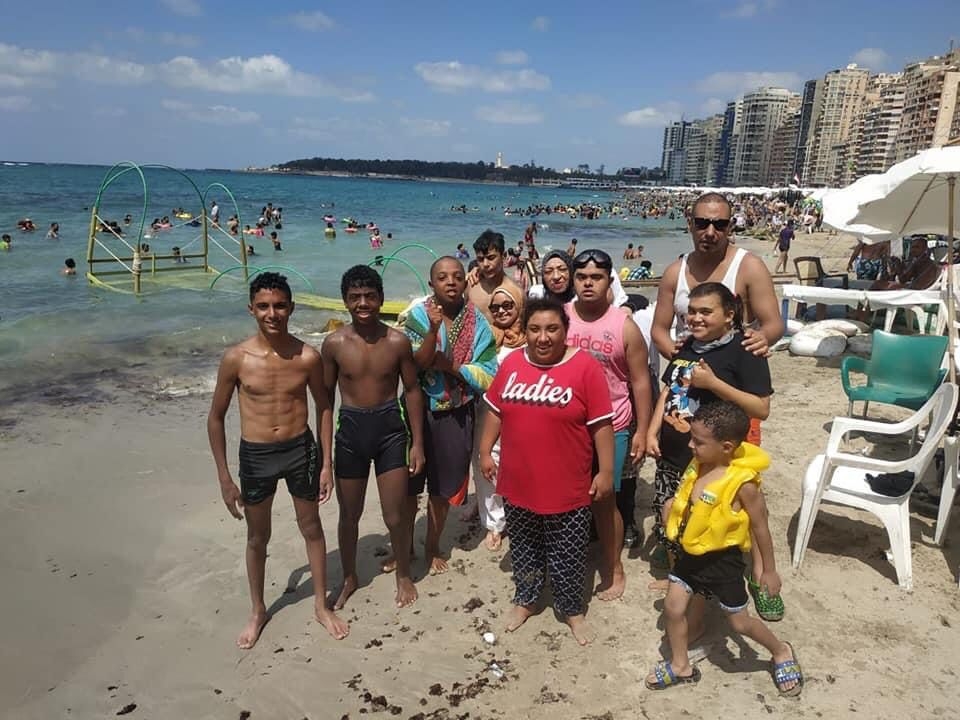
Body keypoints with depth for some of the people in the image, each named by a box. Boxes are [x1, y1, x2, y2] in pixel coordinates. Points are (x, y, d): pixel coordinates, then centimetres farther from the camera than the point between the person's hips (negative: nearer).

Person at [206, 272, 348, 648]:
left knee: (312, 528, 15)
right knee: (257, 537, 17)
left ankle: (321, 605, 36)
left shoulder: (308, 356, -10)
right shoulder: (236, 358, -13)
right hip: (255, 455, 0)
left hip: (300, 449, 1)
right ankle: (257, 611, 40)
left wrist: (326, 463, 1)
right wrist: (224, 477, -3)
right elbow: (216, 417, -3)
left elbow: (323, 407, 3)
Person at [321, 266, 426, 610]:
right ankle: (350, 578, 39)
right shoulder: (334, 343, -7)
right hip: (350, 430, 1)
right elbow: (326, 396, 2)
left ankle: (404, 575, 33)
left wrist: (417, 443, -1)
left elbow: (412, 390, -1)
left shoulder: (397, 341, -9)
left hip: (390, 428, -1)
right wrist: (325, 446, 2)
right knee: (349, 514, 15)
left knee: (395, 516, 5)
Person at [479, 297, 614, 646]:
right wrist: (485, 451, 9)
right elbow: (495, 411, 9)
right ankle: (525, 600, 43)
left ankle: (573, 609, 35)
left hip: (568, 488, -3)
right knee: (523, 548, 21)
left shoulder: (585, 367, -13)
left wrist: (605, 471, -10)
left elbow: (601, 425, -11)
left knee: (567, 555, 13)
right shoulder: (511, 363, -1)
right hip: (518, 483, 4)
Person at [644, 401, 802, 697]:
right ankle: (680, 666, 31)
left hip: (723, 560, -6)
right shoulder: (697, 466, -6)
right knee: (673, 607, 8)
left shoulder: (743, 483, -25)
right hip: (691, 554, 6)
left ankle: (782, 652, 40)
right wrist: (673, 506, -3)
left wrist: (769, 570, -4)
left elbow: (760, 527, -12)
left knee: (740, 622, 11)